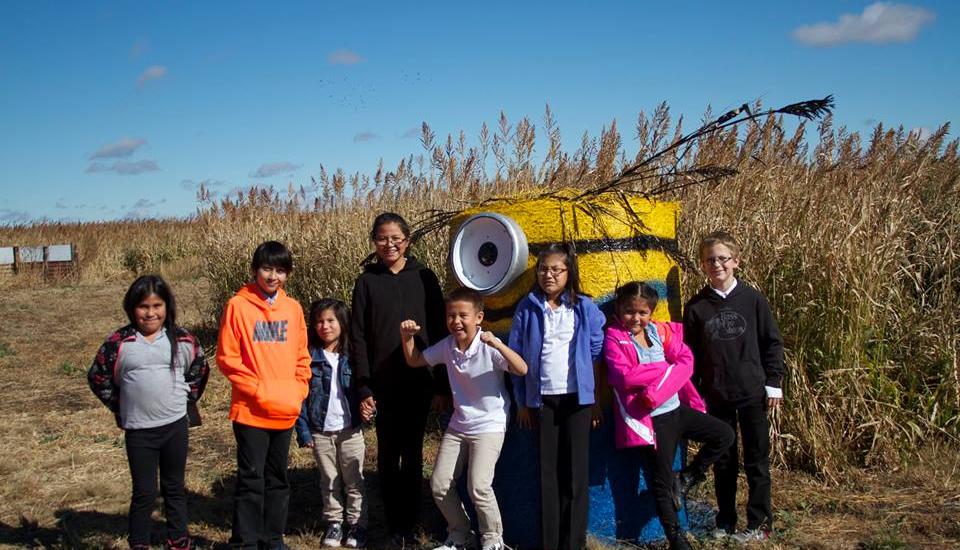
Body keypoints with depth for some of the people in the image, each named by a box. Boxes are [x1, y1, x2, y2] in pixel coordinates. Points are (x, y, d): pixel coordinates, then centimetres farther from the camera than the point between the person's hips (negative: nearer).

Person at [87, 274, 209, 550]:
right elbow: (98, 377, 5)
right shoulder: (119, 342, -6)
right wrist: (120, 406, 4)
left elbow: (200, 371, 13)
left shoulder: (183, 340, -1)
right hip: (138, 431, -2)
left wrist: (185, 400, 8)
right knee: (144, 493, 4)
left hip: (175, 426, 2)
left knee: (175, 488, 15)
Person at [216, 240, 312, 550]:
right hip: (251, 411, -4)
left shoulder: (293, 308, 6)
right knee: (251, 478, 1)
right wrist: (259, 391, -12)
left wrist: (297, 392, -1)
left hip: (285, 412, 4)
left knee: (278, 477, 14)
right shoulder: (238, 305, -6)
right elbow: (227, 358, -8)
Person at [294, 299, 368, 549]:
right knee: (329, 481, 13)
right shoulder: (309, 356, -3)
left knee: (354, 480, 8)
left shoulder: (353, 355, -2)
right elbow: (301, 395, -3)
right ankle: (333, 523, 25)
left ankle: (357, 524, 19)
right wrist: (303, 431, -6)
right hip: (321, 432, 0)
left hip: (350, 430, 0)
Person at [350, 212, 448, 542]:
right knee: (388, 454, 5)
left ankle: (409, 523, 18)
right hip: (383, 383, 0)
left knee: (413, 453, 6)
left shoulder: (424, 277, 3)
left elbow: (438, 330, 4)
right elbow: (358, 338, 1)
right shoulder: (367, 282, 3)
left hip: (418, 380, 0)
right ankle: (395, 526, 17)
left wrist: (442, 384, 2)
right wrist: (363, 388, -6)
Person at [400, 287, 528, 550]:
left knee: (478, 486, -18)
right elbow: (415, 360, 12)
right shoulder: (447, 346, -2)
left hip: (490, 425, -6)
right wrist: (407, 337, -5)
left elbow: (522, 370, -29)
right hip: (458, 426, 6)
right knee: (439, 484, 5)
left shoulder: (488, 346, -18)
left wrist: (497, 344, -41)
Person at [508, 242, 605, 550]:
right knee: (548, 471, 5)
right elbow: (516, 356, 2)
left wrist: (599, 397, 4)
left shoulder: (585, 308, -1)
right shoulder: (527, 308, -1)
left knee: (576, 471, 3)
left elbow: (598, 350, 5)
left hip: (577, 397, 0)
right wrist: (522, 401, 1)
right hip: (542, 398, 0)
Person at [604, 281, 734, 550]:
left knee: (724, 435, 2)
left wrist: (656, 392, -21)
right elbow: (624, 377, -22)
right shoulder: (614, 339, -8)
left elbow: (686, 361, -8)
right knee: (662, 481, 3)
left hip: (677, 408, 5)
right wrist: (666, 368, -14)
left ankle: (687, 478, 18)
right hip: (652, 419, -5)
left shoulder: (661, 331, 5)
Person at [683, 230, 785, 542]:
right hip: (715, 397, 1)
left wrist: (773, 383, -1)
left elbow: (772, 342, 2)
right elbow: (689, 354, 5)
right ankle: (725, 521, 23)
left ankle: (759, 523, 16)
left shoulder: (752, 299, -2)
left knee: (757, 461, 6)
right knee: (723, 462, 11)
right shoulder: (696, 306, 1)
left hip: (752, 394, -1)